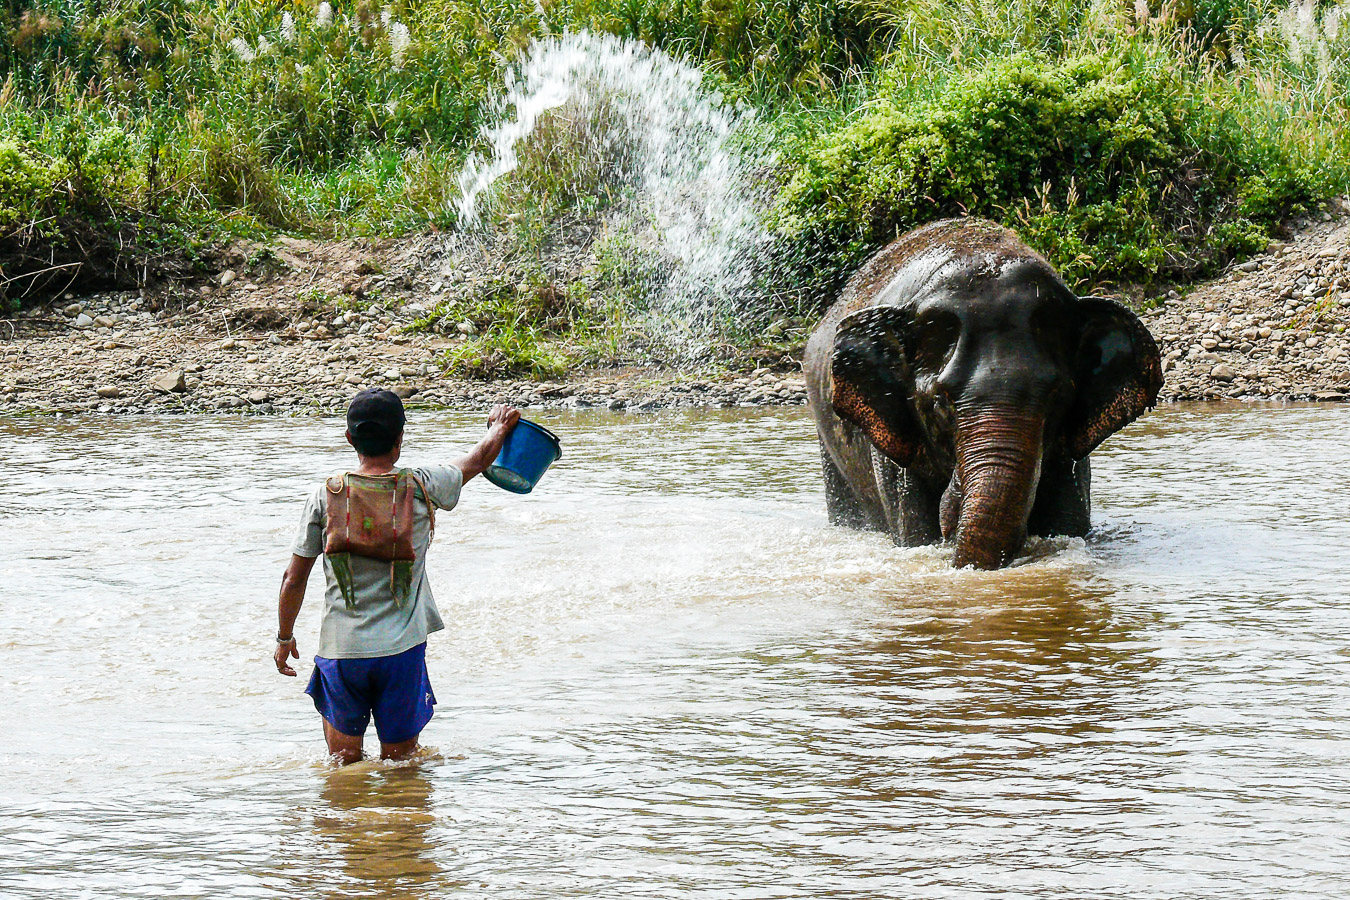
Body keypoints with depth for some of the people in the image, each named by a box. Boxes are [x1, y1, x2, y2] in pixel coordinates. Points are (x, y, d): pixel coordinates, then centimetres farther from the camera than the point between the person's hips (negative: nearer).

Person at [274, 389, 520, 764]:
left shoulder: (325, 497, -4)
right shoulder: (420, 487, -4)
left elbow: (294, 580, 1)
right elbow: (478, 460, 16)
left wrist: (285, 638, 17)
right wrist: (501, 426, 38)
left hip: (341, 649, 1)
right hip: (401, 648, -1)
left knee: (343, 765, 14)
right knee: (400, 762, 12)